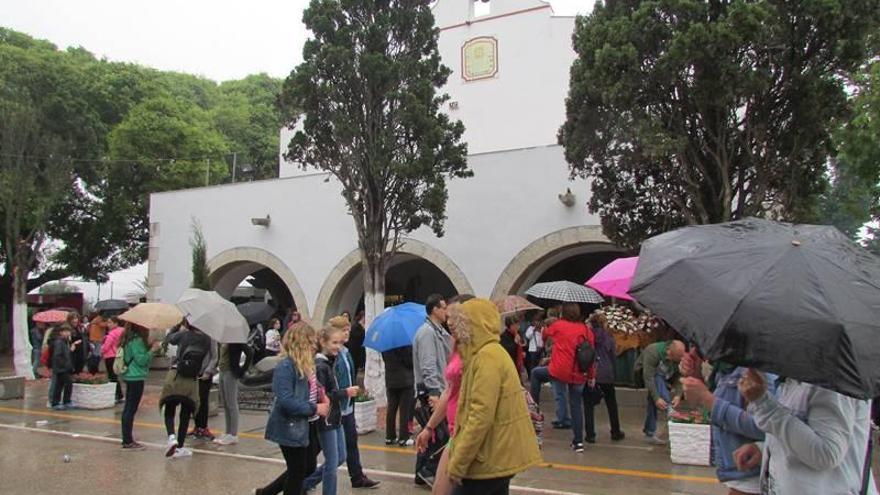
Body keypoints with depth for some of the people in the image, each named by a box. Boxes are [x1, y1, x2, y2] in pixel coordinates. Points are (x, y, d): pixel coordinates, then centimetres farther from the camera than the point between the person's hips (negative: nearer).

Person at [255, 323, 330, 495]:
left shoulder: (305, 365, 6)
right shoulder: (285, 367, -21)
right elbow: (286, 401, -28)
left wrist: (321, 398, -2)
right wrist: (314, 409, -20)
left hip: (303, 426, 9)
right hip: (289, 428, -9)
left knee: (308, 468, 19)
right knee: (297, 471, 4)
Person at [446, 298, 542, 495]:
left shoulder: (487, 357, -19)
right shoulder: (490, 353, 14)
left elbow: (481, 416, -24)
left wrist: (458, 462, -19)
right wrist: (457, 447, 20)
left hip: (489, 460, -10)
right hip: (498, 457, 10)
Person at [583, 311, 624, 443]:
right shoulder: (608, 337, -2)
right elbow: (614, 355, 3)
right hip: (606, 375, 1)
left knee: (589, 405, 6)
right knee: (611, 405, 18)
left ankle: (590, 435, 4)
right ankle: (616, 433, 28)